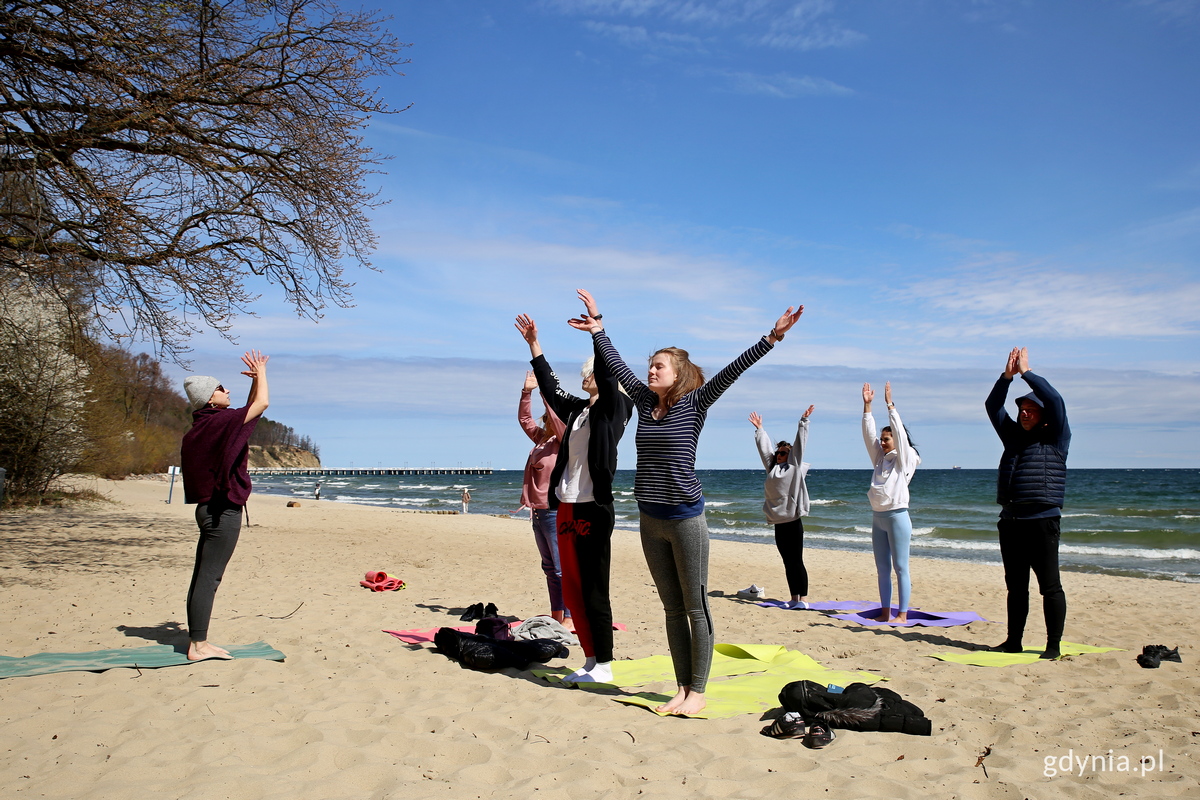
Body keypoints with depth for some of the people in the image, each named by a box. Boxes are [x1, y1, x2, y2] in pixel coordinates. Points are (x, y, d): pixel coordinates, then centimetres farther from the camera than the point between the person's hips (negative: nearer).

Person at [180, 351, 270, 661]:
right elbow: (261, 404, -12)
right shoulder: (220, 421, -13)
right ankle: (198, 646, -5)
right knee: (209, 577, -8)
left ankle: (197, 642, 17)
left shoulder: (205, 426, 14)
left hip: (210, 508, 10)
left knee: (203, 576, 11)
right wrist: (261, 373, 4)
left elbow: (247, 413, 29)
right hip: (223, 510, -10)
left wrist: (255, 379, 26)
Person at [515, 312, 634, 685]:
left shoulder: (614, 407, -2)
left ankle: (603, 666, 5)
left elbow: (607, 375, -17)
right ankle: (591, 660, 20)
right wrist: (533, 344, 31)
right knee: (572, 591, 10)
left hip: (593, 509, -8)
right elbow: (550, 388, 28)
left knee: (593, 592, -4)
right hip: (566, 507, 8)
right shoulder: (577, 409, 17)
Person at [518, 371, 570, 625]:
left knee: (563, 569, -7)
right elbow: (524, 419, 24)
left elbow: (556, 416, -23)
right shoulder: (542, 437, 14)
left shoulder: (567, 440, -8)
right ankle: (556, 617, 21)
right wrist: (527, 392, 16)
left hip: (557, 512, -9)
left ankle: (570, 618, -4)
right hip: (539, 512, 9)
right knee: (550, 568, 14)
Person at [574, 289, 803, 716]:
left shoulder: (694, 404, -4)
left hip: (686, 520, -6)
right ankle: (681, 688, 20)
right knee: (672, 609, 12)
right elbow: (616, 366, 19)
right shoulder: (645, 402, 10)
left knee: (695, 607, 2)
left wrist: (771, 338, -21)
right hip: (651, 522, 6)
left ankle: (698, 691, 11)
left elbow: (732, 370, -13)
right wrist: (597, 329, 24)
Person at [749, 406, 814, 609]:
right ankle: (794, 598, 15)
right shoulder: (772, 468, 15)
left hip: (793, 522, -6)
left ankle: (803, 599, -3)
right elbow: (764, 448, 23)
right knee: (787, 563, 10)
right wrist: (759, 429, 27)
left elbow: (800, 444, -2)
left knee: (797, 561, -5)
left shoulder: (795, 467, 2)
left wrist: (803, 421, -5)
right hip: (778, 523, 6)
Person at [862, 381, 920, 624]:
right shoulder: (879, 459, 14)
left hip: (897, 516, -7)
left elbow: (899, 432, -11)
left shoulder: (904, 459, -2)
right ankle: (885, 613, 15)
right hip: (878, 517, 7)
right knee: (882, 569, 10)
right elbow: (868, 433, 10)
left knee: (900, 568, -4)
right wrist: (867, 405, 5)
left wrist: (890, 404, -10)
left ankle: (902, 614, 0)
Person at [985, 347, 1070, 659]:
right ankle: (1013, 641, 18)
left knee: (1050, 586, -3)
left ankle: (1054, 645, 2)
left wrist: (1026, 372, -5)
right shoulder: (1014, 436, 18)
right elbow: (992, 407, 14)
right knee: (1015, 586, 12)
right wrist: (1007, 376, 2)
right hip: (1010, 521, 6)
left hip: (1042, 520, -6)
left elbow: (1055, 400, -10)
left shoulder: (1055, 438, 2)